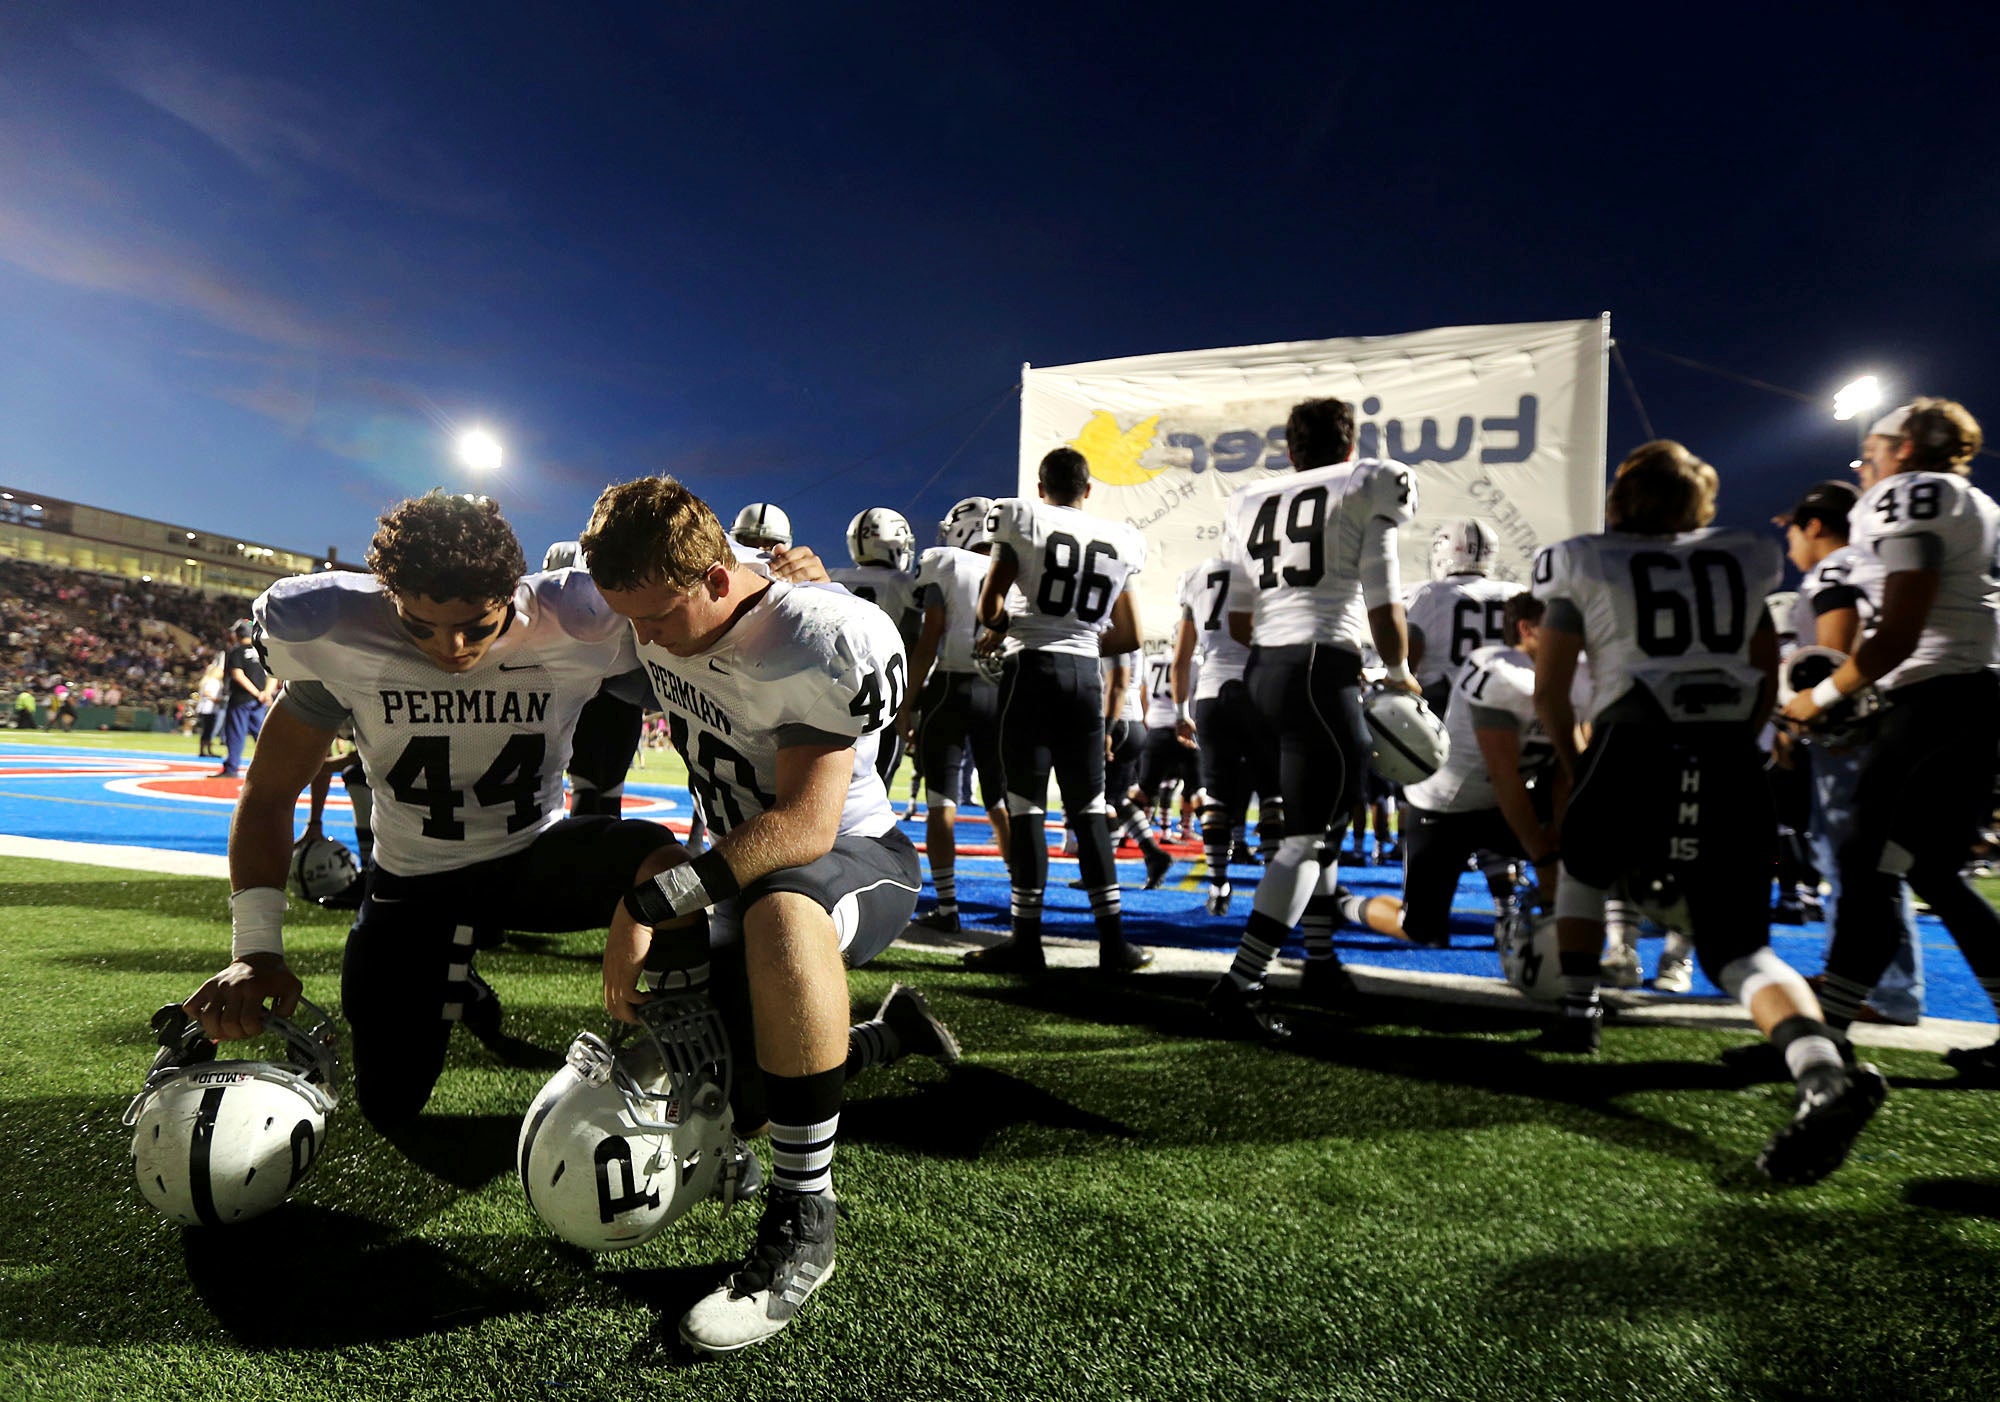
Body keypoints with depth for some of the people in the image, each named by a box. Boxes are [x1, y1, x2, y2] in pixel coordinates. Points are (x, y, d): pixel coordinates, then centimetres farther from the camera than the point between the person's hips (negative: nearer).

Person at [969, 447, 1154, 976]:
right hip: (1086, 674, 4)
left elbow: (989, 606, 0)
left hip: (1032, 668, -4)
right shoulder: (1122, 542, 13)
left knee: (1026, 805, 0)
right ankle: (1113, 941, 11)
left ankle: (1027, 941, 3)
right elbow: (1130, 637, 16)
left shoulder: (1021, 518, 1)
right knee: (1088, 809, 10)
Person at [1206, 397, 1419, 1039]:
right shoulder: (1368, 488, 3)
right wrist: (1399, 673, 16)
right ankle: (1239, 988, -11)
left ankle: (1321, 962, 31)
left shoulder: (1253, 503, 17)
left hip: (1262, 670, 7)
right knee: (1310, 835, -5)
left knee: (1322, 820, 21)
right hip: (1322, 668, -7)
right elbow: (1383, 605, 0)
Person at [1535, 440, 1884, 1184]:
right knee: (1739, 949, 6)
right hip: (1733, 762, 3)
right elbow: (1765, 684, 22)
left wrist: (1574, 764, 24)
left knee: (1582, 869, 29)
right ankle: (1823, 1065, -21)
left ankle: (1578, 1011, 22)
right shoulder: (1743, 560, 19)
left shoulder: (1584, 564, 9)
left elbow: (1549, 690, 10)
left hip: (1635, 749, -2)